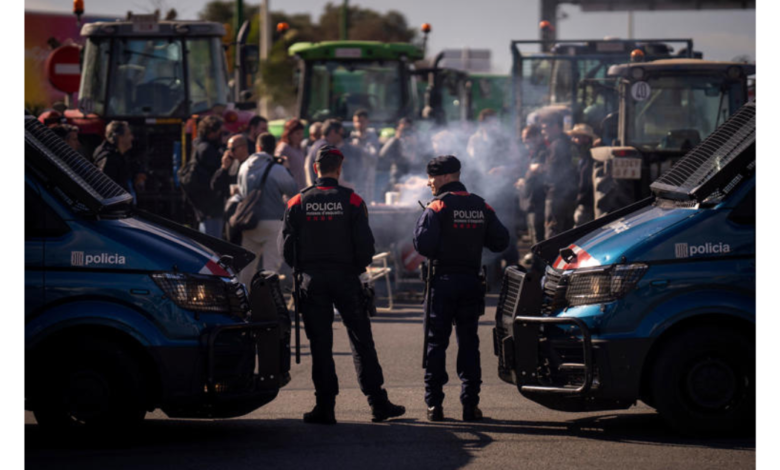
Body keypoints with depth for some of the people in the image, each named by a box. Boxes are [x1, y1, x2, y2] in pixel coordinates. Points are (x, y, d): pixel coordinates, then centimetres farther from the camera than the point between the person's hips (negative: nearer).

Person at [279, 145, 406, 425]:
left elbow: (286, 244, -2)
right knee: (361, 341, 6)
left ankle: (325, 407, 2)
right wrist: (358, 267, 11)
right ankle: (378, 403, 6)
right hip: (346, 277, -1)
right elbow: (365, 244, -8)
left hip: (312, 279, 1)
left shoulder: (298, 202, -1)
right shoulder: (351, 201, -4)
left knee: (320, 344, 4)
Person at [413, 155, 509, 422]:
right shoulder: (481, 207, 7)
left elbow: (423, 244, -19)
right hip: (471, 280, 4)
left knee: (436, 343, 1)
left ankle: (434, 404, -1)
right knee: (468, 343, 8)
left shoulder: (437, 207, -9)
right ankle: (470, 404, 4)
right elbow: (500, 241, 7)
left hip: (443, 280, -4)